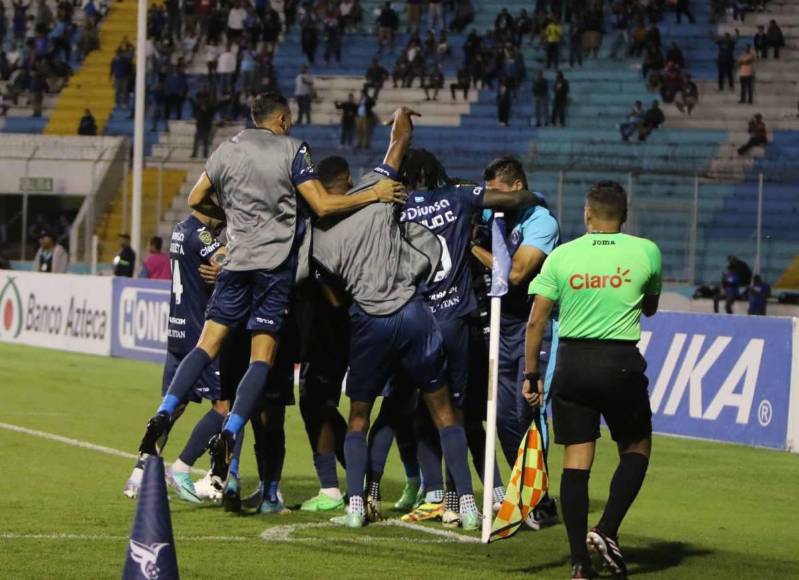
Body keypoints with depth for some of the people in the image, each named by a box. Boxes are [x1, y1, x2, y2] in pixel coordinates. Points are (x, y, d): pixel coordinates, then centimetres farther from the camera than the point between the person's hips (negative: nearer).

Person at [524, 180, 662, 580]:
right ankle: (607, 530, 0)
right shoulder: (646, 252, 0)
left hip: (572, 361, 1)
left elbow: (536, 321, 0)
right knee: (636, 450, 17)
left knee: (575, 462, 4)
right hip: (621, 363, -1)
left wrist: (531, 374, 8)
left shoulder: (562, 255, 2)